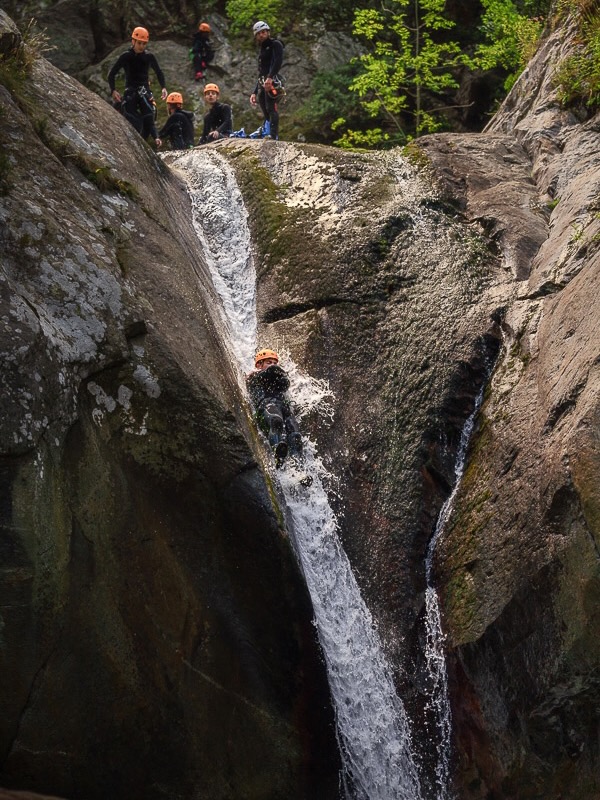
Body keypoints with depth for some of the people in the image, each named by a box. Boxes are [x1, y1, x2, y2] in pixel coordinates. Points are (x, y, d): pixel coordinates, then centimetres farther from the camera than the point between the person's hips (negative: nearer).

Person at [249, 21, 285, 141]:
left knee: (271, 109, -22)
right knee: (265, 112, 4)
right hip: (262, 84, 9)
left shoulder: (275, 44, 4)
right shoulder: (261, 50, 30)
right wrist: (254, 93, 25)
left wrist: (270, 77, -30)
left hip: (273, 81, -9)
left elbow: (278, 61, -15)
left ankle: (273, 135, -33)